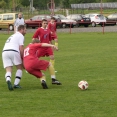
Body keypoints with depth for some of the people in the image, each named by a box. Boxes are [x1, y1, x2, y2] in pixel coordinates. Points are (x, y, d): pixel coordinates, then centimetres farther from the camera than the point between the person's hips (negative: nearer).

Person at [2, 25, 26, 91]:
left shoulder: (13, 36, 35)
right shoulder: (21, 36, 10)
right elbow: (21, 48, -2)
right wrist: (23, 59, 3)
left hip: (4, 51, 6)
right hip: (13, 51, -6)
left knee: (8, 70, -1)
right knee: (20, 68, 14)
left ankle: (8, 80, -32)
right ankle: (16, 84, 4)